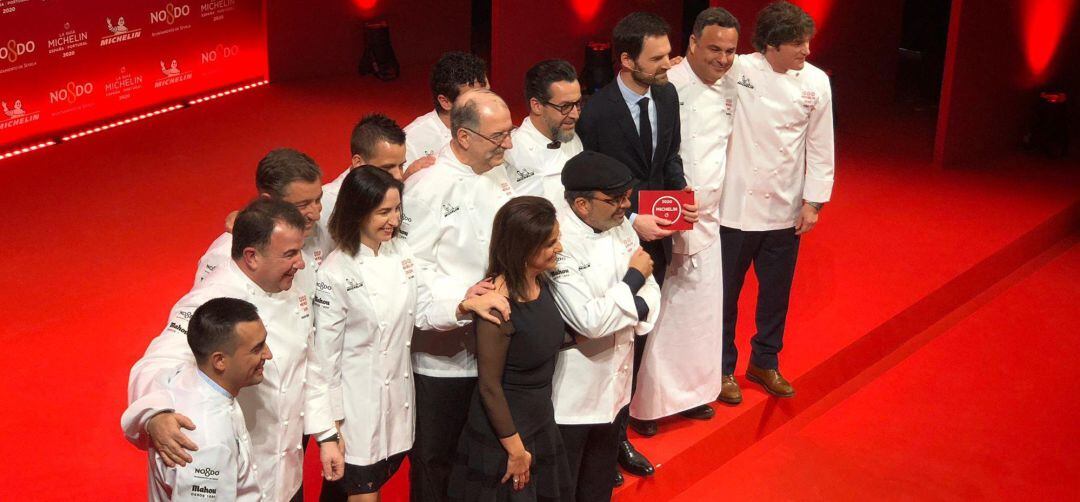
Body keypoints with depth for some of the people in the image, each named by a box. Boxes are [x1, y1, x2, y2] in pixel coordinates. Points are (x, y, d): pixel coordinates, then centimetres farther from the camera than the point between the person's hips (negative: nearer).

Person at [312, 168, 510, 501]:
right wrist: (331, 423, -9)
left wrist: (467, 305, -14)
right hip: (359, 400, -6)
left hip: (398, 395, 6)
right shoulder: (335, 273, -17)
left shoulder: (401, 252, 1)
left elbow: (424, 311, 6)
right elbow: (326, 353, -13)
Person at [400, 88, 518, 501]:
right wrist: (461, 295, -30)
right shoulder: (428, 186, -19)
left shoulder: (496, 174, 6)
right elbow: (409, 264, -21)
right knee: (436, 456, 9)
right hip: (443, 352, -7)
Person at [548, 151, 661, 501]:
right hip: (572, 394, -7)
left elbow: (649, 292, 5)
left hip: (616, 383, 7)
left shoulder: (620, 225, -1)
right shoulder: (557, 245, -25)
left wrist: (634, 309, -17)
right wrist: (634, 278, -18)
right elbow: (590, 320, -29)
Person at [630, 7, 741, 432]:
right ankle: (647, 401, 14)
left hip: (707, 218, 8)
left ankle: (690, 390, 32)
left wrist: (708, 202, 14)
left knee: (702, 308, 16)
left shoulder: (727, 90, 7)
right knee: (661, 312, 0)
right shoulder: (669, 89, -18)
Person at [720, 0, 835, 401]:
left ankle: (765, 362, 38)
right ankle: (722, 368, 29)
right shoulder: (737, 71, -13)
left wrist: (813, 201, 1)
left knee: (776, 293, 17)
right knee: (726, 292, 9)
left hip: (785, 211, 3)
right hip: (735, 206, -3)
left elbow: (820, 147, 3)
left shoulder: (816, 83, -4)